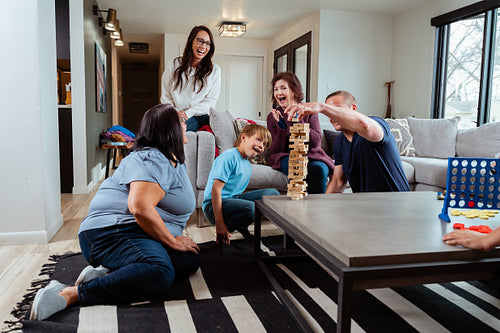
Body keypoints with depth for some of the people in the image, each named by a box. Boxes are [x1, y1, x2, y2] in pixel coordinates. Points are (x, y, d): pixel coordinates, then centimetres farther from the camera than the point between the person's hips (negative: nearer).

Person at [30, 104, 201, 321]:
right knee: (159, 273, -36)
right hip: (112, 233, -11)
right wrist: (173, 241, -17)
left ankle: (108, 273, -15)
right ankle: (69, 294, -28)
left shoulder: (174, 161, 21)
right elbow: (140, 208, -29)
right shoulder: (153, 161, -13)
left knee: (190, 259, -9)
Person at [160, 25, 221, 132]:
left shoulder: (214, 70, 8)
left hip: (200, 117, -1)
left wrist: (188, 113, -12)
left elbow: (211, 101, 1)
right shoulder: (173, 65, 11)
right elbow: (165, 96, 11)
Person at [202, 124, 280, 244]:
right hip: (213, 205, -9)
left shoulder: (247, 165, 15)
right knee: (251, 208, -36)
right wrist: (219, 223, -25)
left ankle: (242, 227, 3)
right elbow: (216, 189, -22)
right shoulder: (229, 156, -14)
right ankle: (223, 233, -9)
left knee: (273, 193, 0)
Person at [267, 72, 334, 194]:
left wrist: (297, 121, -17)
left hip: (311, 156, 1)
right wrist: (282, 128, -18)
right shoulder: (273, 117, 5)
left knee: (318, 169, -32)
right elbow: (275, 151, -3)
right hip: (287, 157, 0)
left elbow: (316, 142, -9)